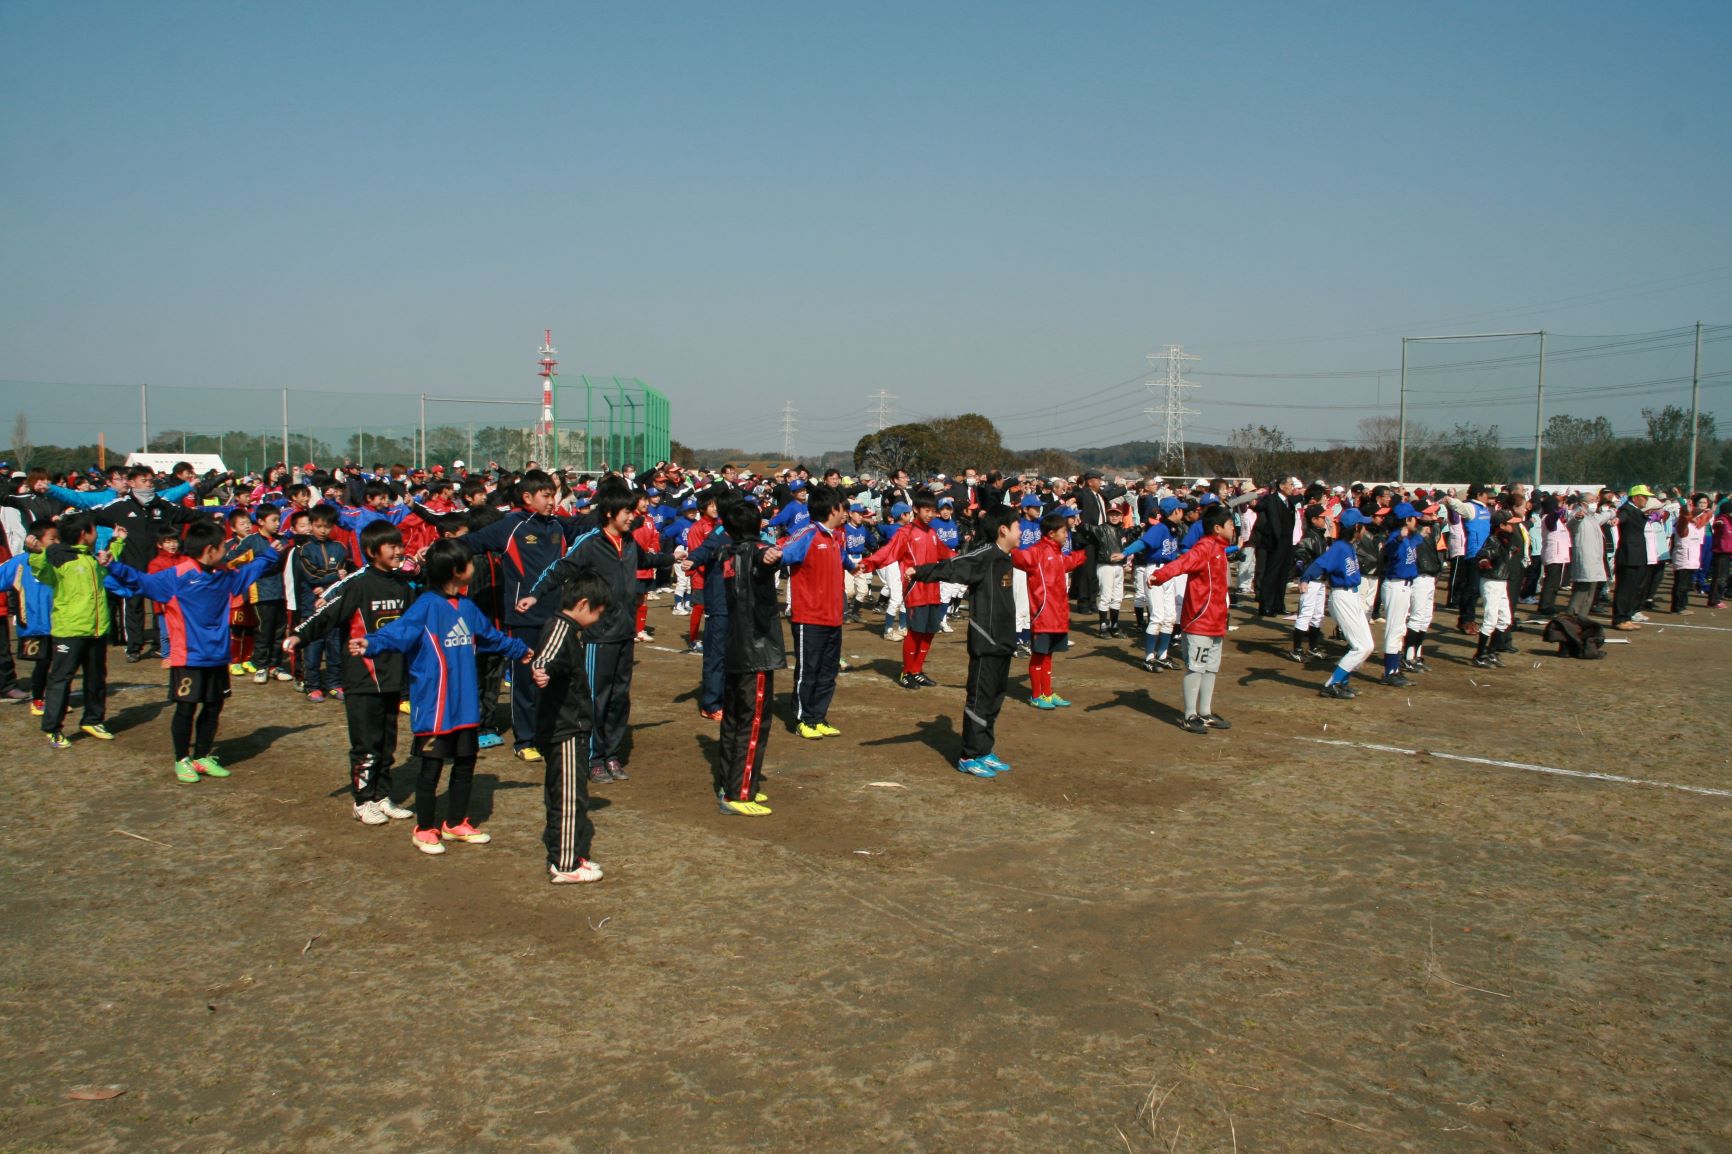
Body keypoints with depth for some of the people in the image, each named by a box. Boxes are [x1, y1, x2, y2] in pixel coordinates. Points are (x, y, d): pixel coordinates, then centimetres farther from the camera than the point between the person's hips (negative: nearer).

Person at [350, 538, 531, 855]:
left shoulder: (467, 607, 11)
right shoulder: (426, 606, -12)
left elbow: (490, 636, 29)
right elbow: (398, 632, -23)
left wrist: (519, 649, 44)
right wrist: (370, 643, -43)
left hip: (466, 706, 7)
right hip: (434, 707, -7)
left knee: (465, 764, 14)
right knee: (431, 767, 1)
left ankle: (456, 823, 29)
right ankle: (424, 829, 15)